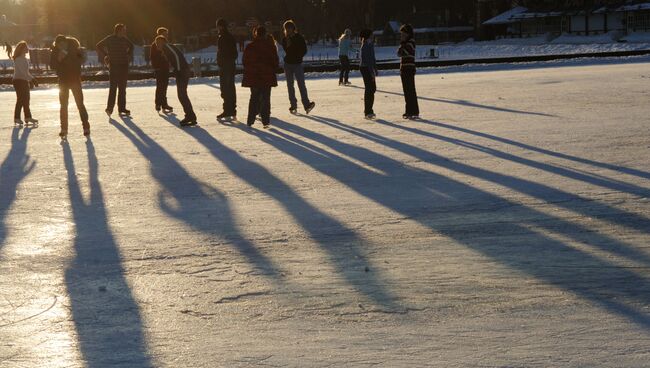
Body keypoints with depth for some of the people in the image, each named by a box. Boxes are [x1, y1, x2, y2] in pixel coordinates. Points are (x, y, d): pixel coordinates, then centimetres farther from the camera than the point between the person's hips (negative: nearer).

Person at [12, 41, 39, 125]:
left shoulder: (24, 58, 13)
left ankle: (28, 117, 15)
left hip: (24, 80, 9)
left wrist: (31, 79, 12)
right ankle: (17, 117, 1)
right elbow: (23, 71, -23)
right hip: (19, 80, -9)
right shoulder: (18, 59, -16)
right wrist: (31, 79, -24)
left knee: (26, 99, 10)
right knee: (20, 99, -6)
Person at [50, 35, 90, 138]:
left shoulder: (74, 46, -9)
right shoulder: (55, 51, -6)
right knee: (63, 105, 3)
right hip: (63, 80, 2)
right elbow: (52, 65, -7)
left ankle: (86, 126, 1)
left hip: (75, 79, -2)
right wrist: (59, 59, -23)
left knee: (80, 104, -3)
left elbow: (83, 58, 0)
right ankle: (64, 129, 8)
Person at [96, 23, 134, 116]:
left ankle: (122, 108, 13)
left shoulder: (124, 40, 7)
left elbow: (131, 46, 28)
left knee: (122, 88, 8)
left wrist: (129, 57, 16)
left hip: (124, 66, 5)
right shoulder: (110, 39, -7)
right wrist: (105, 58, -6)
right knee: (113, 87, -11)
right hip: (113, 66, -5)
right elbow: (99, 46, -3)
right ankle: (109, 108, -10)